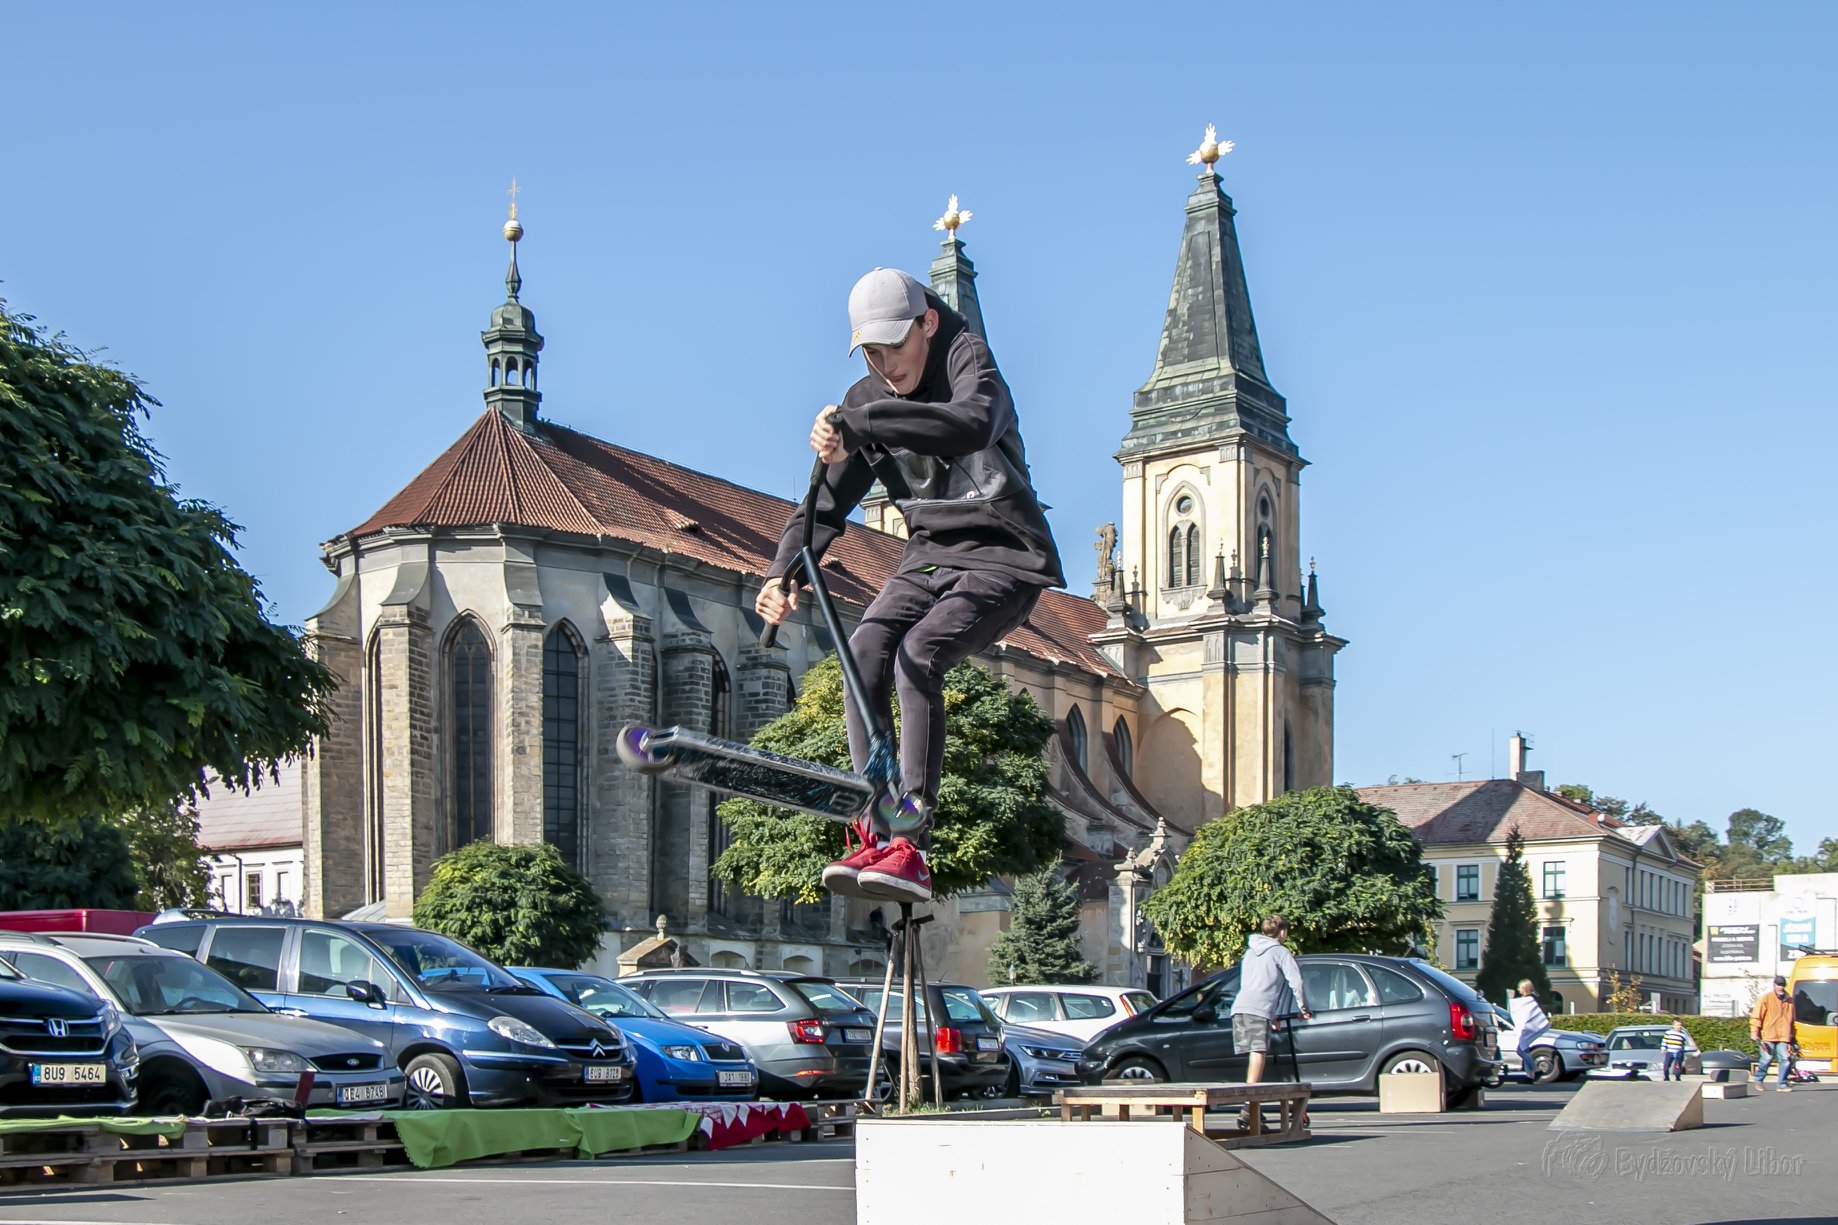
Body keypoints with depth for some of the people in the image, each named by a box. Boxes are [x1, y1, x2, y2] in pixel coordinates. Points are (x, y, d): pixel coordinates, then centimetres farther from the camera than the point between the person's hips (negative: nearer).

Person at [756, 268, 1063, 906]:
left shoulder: (967, 357, -15)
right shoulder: (866, 401, 4)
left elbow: (973, 424, -39)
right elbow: (828, 500, 0)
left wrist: (861, 426, -45)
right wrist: (783, 571, -18)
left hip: (1004, 557, -6)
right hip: (928, 557, 6)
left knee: (916, 656, -28)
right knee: (863, 651, -20)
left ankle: (912, 848, -29)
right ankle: (876, 832, -18)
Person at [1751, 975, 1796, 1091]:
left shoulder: (1789, 1001, 16)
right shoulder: (1766, 998, 0)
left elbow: (1792, 1020, 26)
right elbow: (1756, 1016, -3)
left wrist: (1792, 1035, 26)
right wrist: (1754, 1031, -11)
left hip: (1783, 1037, 4)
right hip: (1768, 1036, -4)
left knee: (1785, 1059, -6)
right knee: (1767, 1058, -5)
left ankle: (1782, 1084, 3)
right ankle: (1759, 1079, 17)